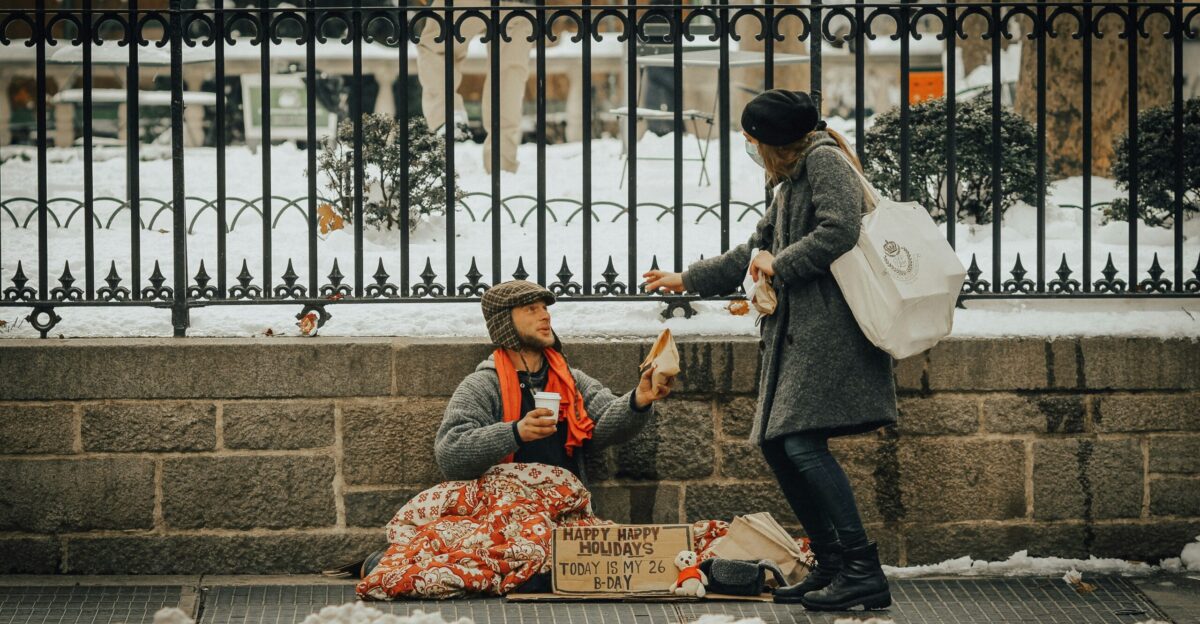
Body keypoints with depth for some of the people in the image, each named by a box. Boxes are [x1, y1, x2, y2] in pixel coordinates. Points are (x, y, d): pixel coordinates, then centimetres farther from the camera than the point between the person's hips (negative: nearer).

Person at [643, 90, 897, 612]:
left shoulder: (825, 160, -4)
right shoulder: (791, 181, 26)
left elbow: (840, 231, -20)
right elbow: (757, 250, 36)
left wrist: (779, 265, -8)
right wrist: (687, 280, 41)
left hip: (830, 327, -11)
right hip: (797, 331, 11)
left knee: (803, 442, -18)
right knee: (777, 445, 5)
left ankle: (864, 572, -20)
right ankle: (831, 566, 9)